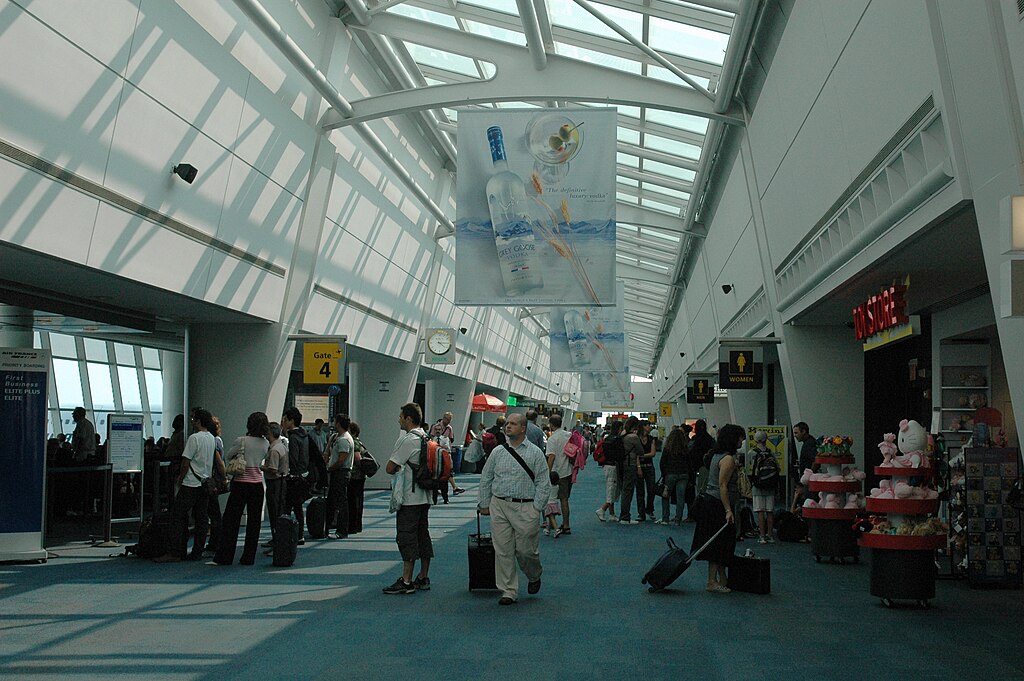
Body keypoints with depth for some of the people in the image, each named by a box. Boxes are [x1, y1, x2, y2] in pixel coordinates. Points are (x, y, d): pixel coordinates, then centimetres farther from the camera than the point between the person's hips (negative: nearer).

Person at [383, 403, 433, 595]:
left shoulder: (407, 440, -16)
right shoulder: (427, 439, 12)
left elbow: (390, 468, -14)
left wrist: (398, 471, 7)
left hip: (409, 499, -9)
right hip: (424, 497, 9)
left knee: (406, 537, -6)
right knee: (423, 536, 12)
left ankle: (406, 581, -5)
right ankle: (424, 578, 18)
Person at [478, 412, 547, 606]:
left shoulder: (535, 453, 0)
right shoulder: (498, 452, 9)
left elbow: (542, 482, -2)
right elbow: (486, 479, 14)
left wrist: (536, 508, -8)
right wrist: (484, 504, 10)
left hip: (525, 507, -3)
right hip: (499, 506, 3)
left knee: (525, 550, 1)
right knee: (503, 551, 2)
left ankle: (534, 577, 32)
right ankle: (509, 592, 9)